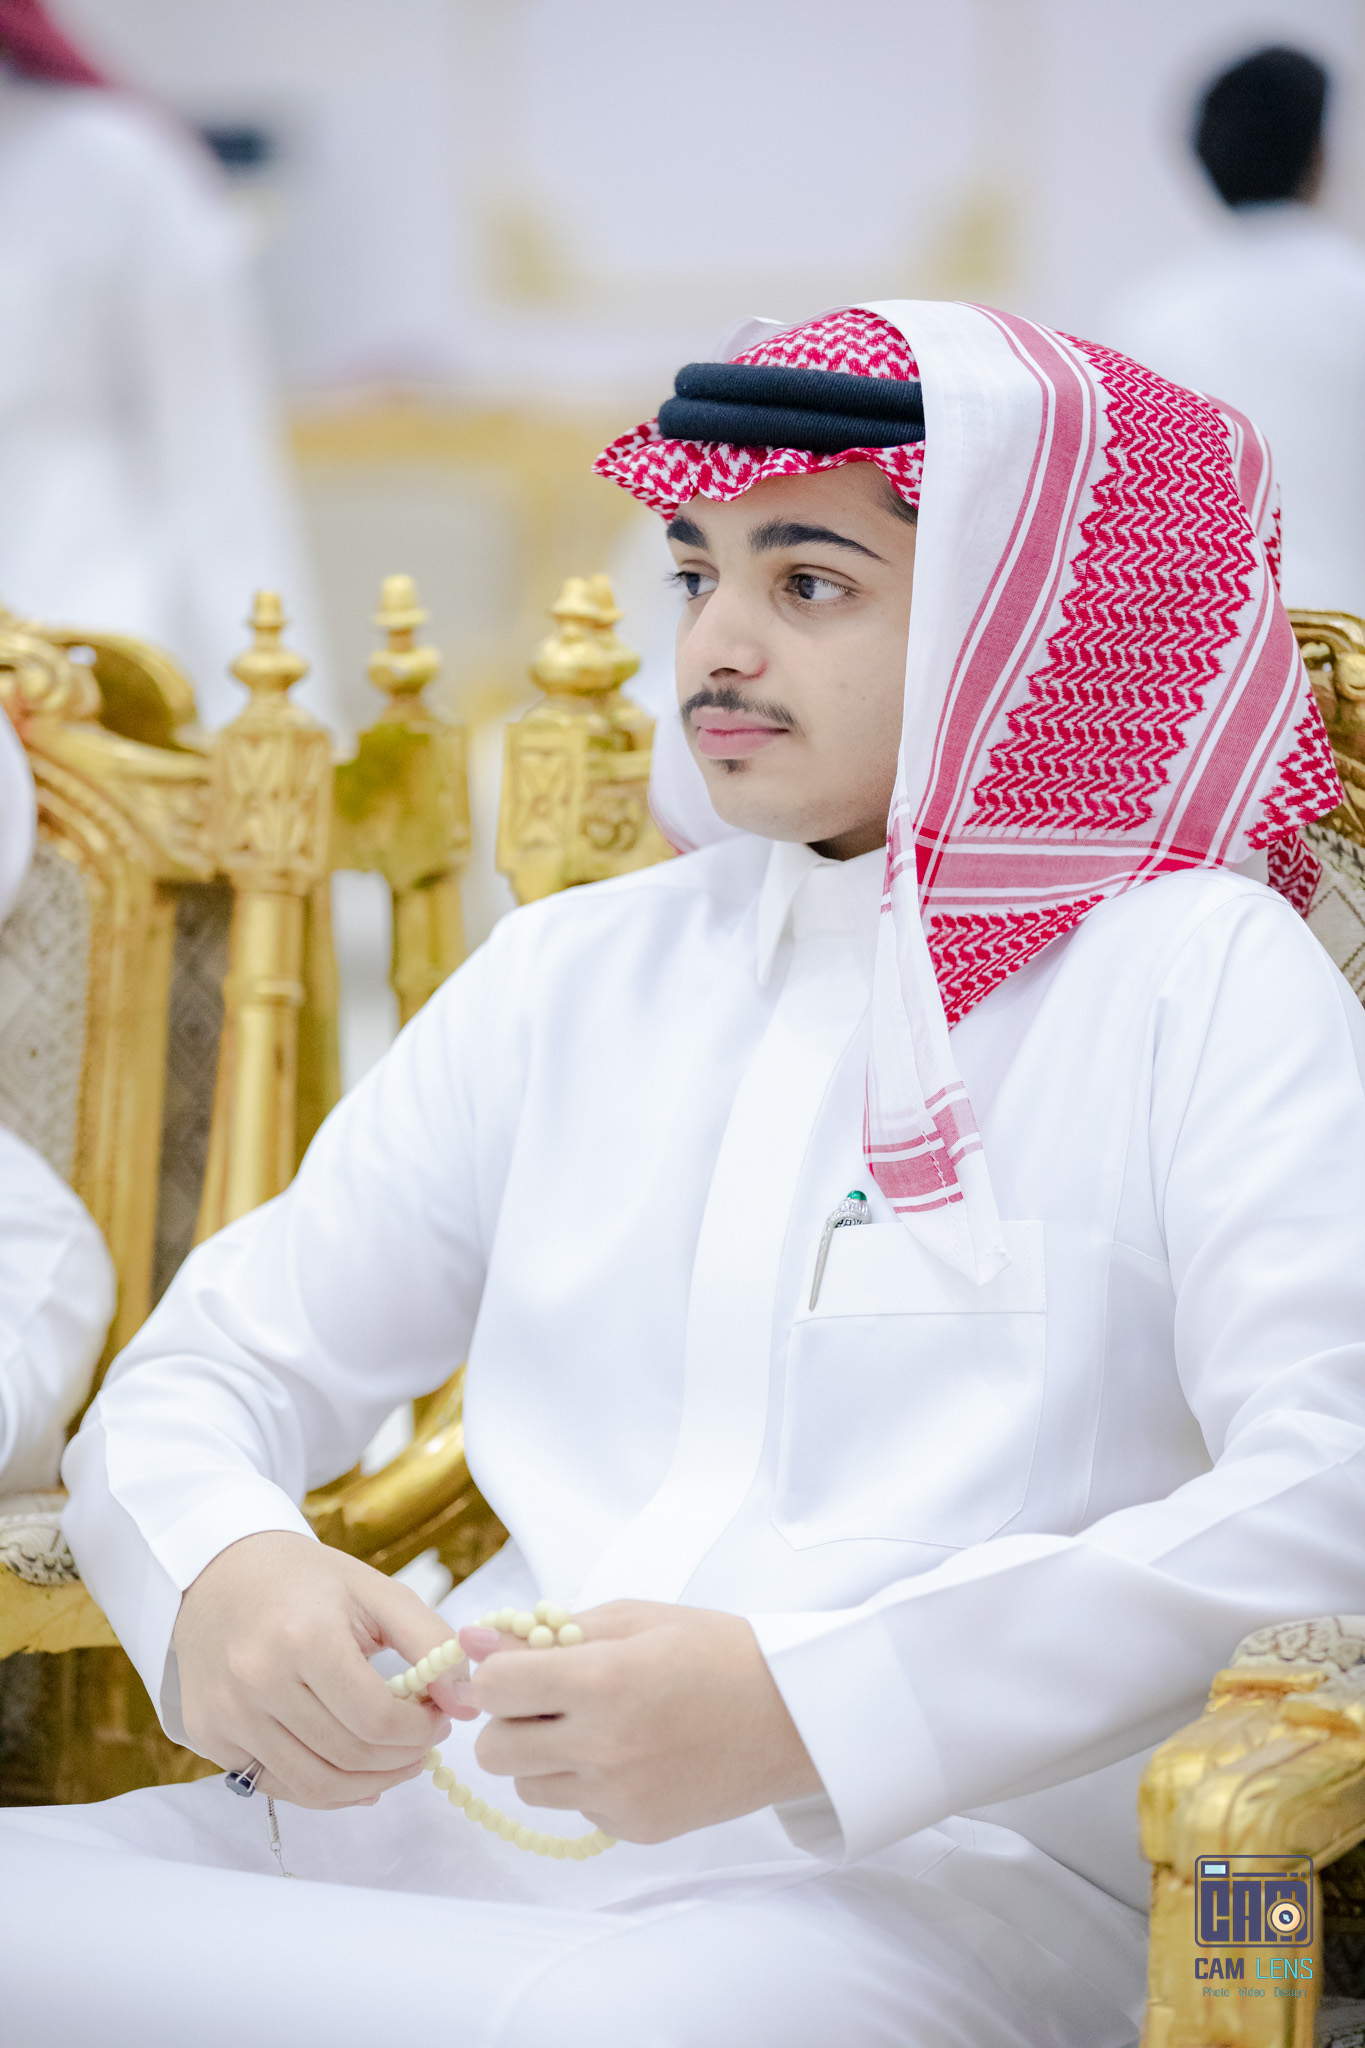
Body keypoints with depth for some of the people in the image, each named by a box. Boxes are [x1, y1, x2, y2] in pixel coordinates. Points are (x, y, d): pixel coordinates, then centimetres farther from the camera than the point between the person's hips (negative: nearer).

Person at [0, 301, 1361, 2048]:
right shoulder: (569, 975, 20)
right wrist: (217, 1572, -7)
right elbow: (211, 1368, 19)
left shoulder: (1201, 977, 4)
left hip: (921, 1876, -4)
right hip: (453, 1823, 5)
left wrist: (808, 1706, -21)